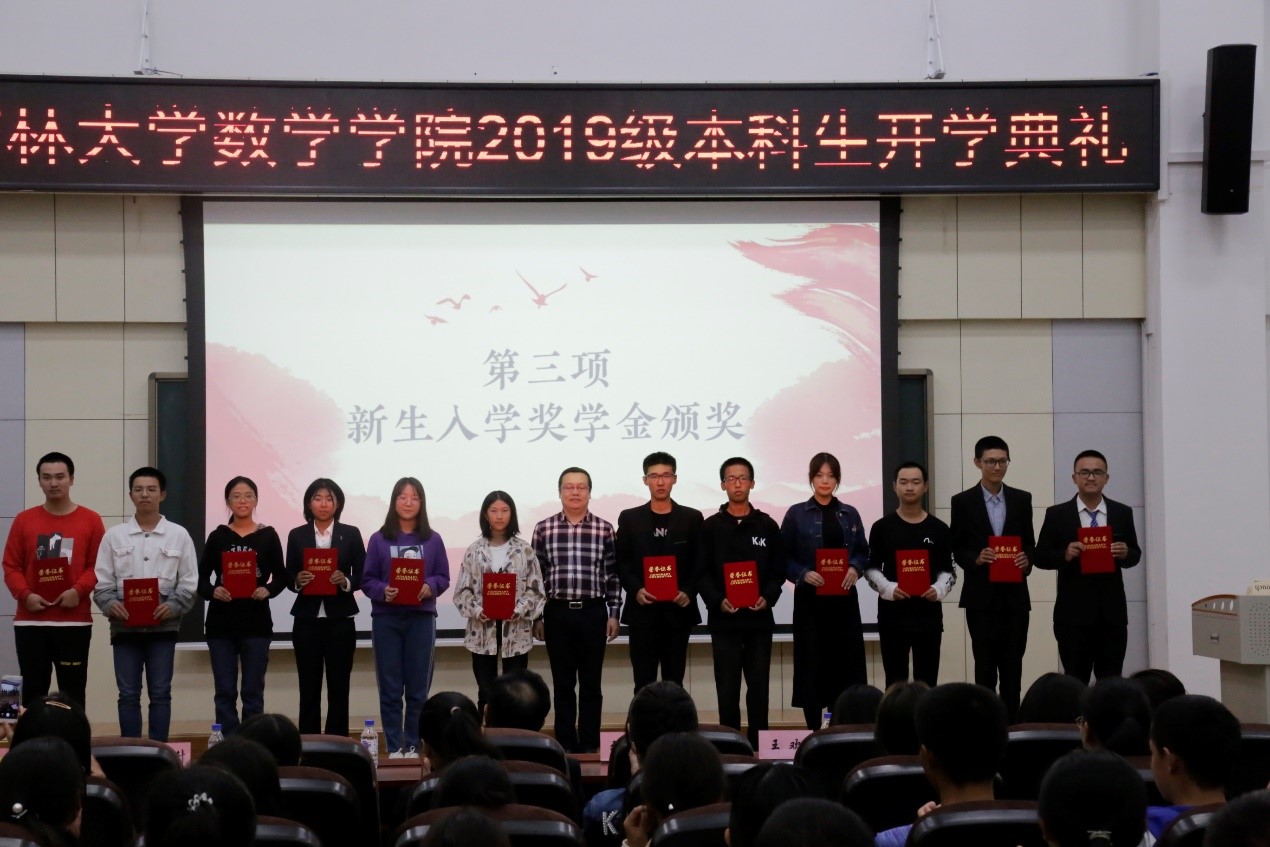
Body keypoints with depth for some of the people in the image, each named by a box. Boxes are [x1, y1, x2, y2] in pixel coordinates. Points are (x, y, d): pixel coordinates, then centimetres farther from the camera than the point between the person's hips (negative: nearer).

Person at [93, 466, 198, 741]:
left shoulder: (179, 535, 6)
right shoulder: (114, 535, 8)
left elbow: (189, 583, 2)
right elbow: (102, 582, 5)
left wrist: (172, 606, -15)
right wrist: (111, 604, -15)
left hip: (163, 626, -1)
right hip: (124, 626, 1)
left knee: (160, 694, 2)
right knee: (128, 695, 3)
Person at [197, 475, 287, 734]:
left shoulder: (268, 536, 4)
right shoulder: (218, 537, 5)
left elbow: (280, 576, 6)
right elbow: (201, 577, 5)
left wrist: (268, 590, -15)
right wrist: (212, 591, -16)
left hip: (256, 621, -1)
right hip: (221, 622, 1)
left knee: (253, 692, 3)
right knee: (225, 692, 3)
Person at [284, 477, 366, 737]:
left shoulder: (351, 534, 5)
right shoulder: (297, 535, 7)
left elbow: (363, 575, 4)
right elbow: (288, 577, 8)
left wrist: (345, 581, -15)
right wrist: (298, 581, -14)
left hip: (340, 619, 0)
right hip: (307, 620, 0)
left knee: (339, 687, 2)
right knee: (308, 688, 2)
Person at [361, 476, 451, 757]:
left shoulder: (433, 540, 4)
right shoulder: (379, 540, 2)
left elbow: (443, 577, 5)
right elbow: (367, 580, 1)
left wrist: (429, 587, -15)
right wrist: (383, 591, -18)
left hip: (421, 618, 1)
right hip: (386, 619, 0)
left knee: (418, 688, 2)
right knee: (390, 688, 1)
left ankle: (414, 747, 10)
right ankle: (394, 748, 7)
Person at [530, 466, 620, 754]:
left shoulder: (604, 529, 2)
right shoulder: (544, 528, 3)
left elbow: (612, 575, 4)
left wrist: (614, 614, 0)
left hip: (593, 613, 0)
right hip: (557, 613, 0)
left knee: (591, 683, 4)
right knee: (563, 683, 6)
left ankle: (590, 745, 11)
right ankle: (565, 744, 12)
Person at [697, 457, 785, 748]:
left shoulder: (767, 525, 8)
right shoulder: (711, 527, 5)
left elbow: (778, 570, 6)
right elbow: (702, 573, 1)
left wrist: (767, 598, -11)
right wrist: (718, 601, -15)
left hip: (759, 617, 1)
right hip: (723, 619, -1)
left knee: (758, 686, 3)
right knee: (727, 688, 0)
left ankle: (758, 744, 9)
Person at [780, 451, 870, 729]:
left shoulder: (850, 514, 11)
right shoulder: (796, 514, 2)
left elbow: (863, 552, 12)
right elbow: (784, 558, 0)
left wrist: (855, 569, -8)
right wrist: (803, 574, -17)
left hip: (844, 598, 3)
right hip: (810, 598, -3)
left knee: (845, 662, -1)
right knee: (812, 664, -2)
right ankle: (814, 732, 4)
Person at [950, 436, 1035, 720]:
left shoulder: (1021, 499, 9)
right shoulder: (963, 501, 2)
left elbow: (1030, 544, 11)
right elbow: (957, 549, 3)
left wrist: (1027, 559, -10)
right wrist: (976, 559, -16)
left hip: (1015, 593, 2)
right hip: (981, 595, -2)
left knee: (1012, 665, 3)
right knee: (985, 664, -1)